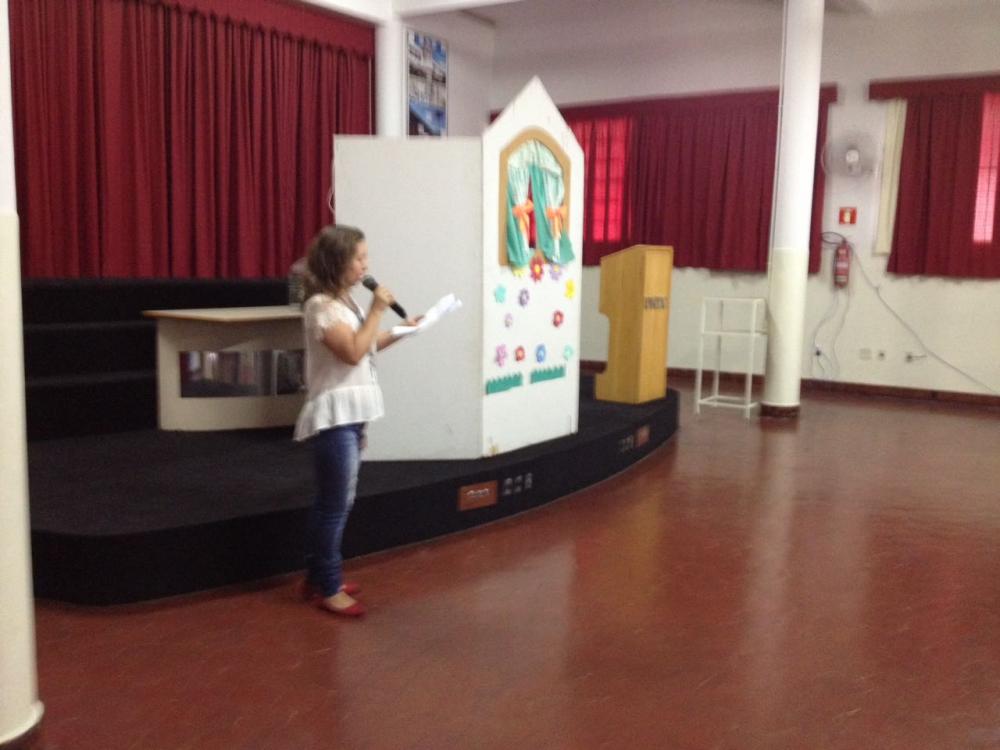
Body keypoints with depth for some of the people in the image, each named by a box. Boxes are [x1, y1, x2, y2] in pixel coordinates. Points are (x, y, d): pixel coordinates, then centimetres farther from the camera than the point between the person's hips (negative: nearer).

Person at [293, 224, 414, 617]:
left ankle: (317, 577, 26)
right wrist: (377, 310, -17)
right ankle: (327, 588, 7)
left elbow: (364, 346, 24)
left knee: (331, 501, 15)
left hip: (351, 413, 10)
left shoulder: (344, 301, 14)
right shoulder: (321, 306, -15)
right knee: (337, 503, -4)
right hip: (334, 415, -10)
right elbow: (352, 353, -23)